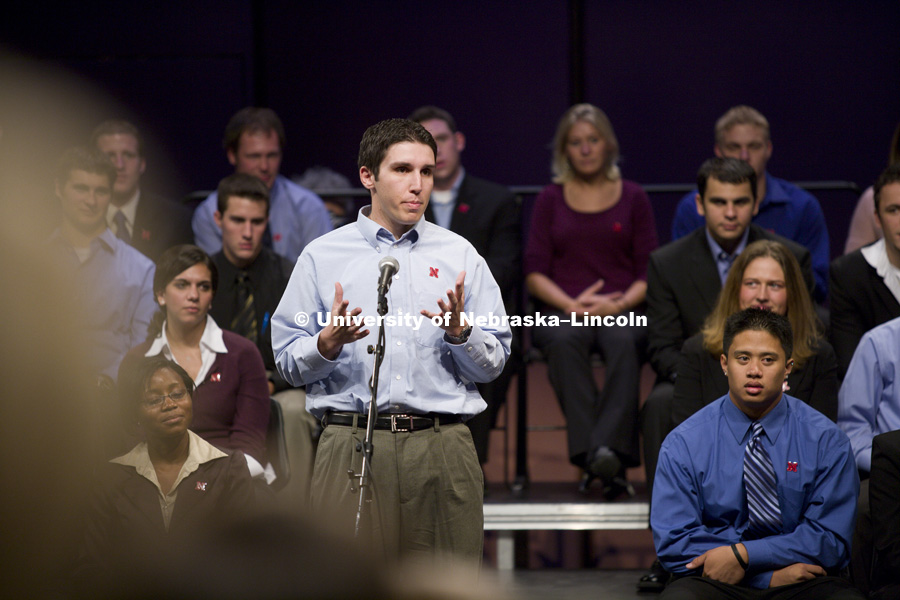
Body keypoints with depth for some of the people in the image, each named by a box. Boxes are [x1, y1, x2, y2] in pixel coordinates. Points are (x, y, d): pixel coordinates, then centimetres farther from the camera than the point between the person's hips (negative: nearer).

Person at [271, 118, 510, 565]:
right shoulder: (322, 256, 9)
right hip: (352, 443, -1)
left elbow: (493, 364, 10)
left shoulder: (459, 255, 12)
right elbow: (288, 363, 5)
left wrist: (460, 331, -9)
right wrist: (328, 343, -14)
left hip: (442, 445, 1)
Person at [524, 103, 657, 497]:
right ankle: (589, 452, -48)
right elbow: (534, 273, 8)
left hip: (622, 312, 0)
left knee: (623, 341, -38)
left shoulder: (633, 198, 14)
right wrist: (571, 304, -10)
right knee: (565, 341, -37)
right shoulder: (550, 200, 16)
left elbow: (649, 272, 8)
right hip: (561, 312, 0)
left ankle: (610, 450, -52)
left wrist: (619, 305, -11)